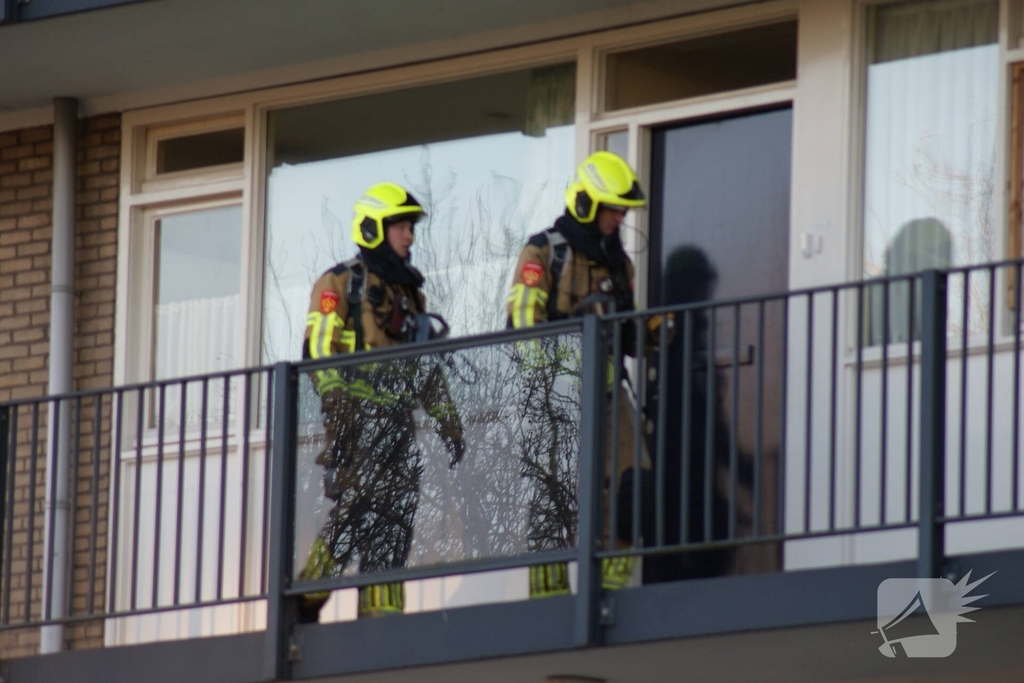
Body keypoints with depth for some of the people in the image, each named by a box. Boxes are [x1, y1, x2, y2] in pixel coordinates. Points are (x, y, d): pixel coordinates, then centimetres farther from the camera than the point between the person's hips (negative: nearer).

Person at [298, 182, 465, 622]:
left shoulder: (410, 293, 23)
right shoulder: (340, 284, 2)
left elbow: (427, 367, 26)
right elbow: (319, 350, -9)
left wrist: (448, 420, 18)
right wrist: (336, 403, -21)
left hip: (397, 424, 7)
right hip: (357, 419, -7)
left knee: (392, 520, 1)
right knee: (356, 511, -16)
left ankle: (383, 612, 0)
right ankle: (304, 599, -9)